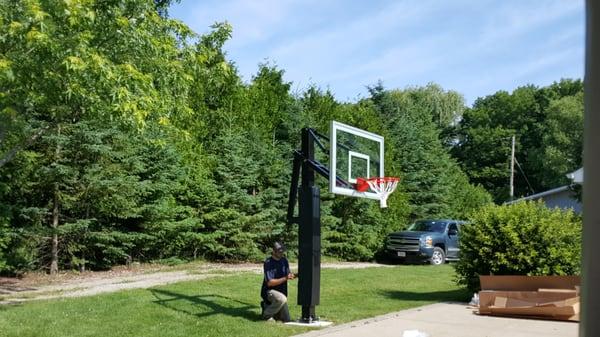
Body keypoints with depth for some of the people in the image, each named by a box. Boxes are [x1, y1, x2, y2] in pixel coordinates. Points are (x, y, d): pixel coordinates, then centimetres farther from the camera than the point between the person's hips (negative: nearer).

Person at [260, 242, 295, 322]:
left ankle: (268, 306, 26)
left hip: (281, 292, 7)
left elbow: (288, 274, 5)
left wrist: (293, 276, -19)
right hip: (269, 291, -7)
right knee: (282, 299, -38)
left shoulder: (284, 260, 6)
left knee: (286, 320, 5)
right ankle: (267, 314, -14)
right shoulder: (268, 263, -16)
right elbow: (269, 283, -22)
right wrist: (285, 278, -31)